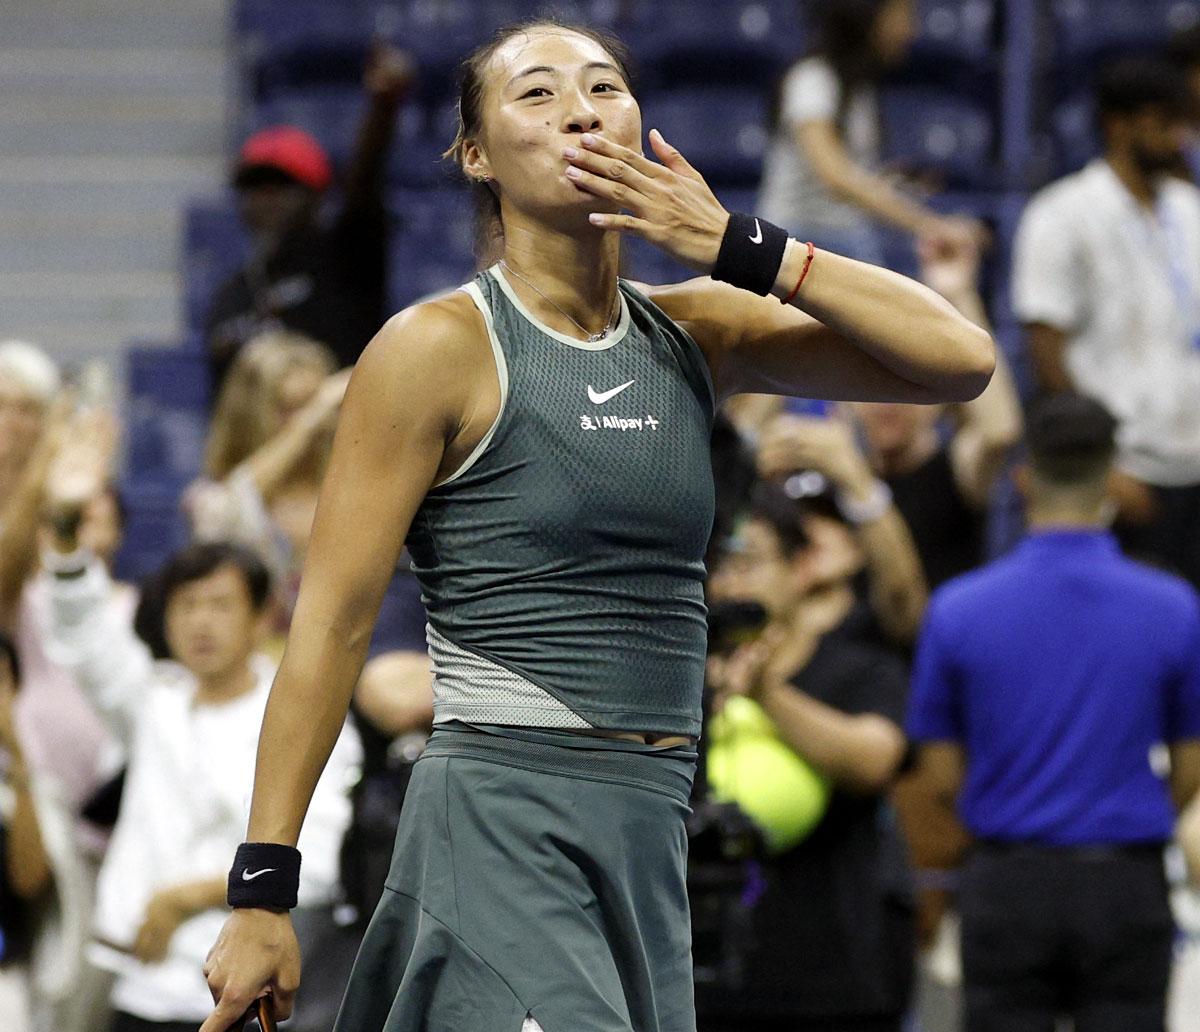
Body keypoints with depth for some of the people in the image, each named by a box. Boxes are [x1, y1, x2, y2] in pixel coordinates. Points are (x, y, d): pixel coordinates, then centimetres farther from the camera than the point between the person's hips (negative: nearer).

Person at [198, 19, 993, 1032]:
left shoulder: (695, 332, 11)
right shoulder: (440, 347, -5)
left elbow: (961, 358, 4)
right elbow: (331, 627, -6)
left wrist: (742, 249, -5)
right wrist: (262, 893, -11)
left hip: (650, 834, 6)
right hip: (502, 826, -6)